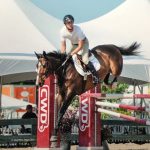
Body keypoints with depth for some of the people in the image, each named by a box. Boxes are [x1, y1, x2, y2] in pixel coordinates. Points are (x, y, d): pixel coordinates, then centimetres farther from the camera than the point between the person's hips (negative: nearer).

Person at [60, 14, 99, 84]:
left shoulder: (78, 29, -37)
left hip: (83, 43, -5)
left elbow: (80, 46, -31)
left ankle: (95, 75, -9)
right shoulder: (63, 31, -26)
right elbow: (63, 45, -11)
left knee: (84, 59, -22)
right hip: (74, 44, 5)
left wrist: (71, 54, -34)